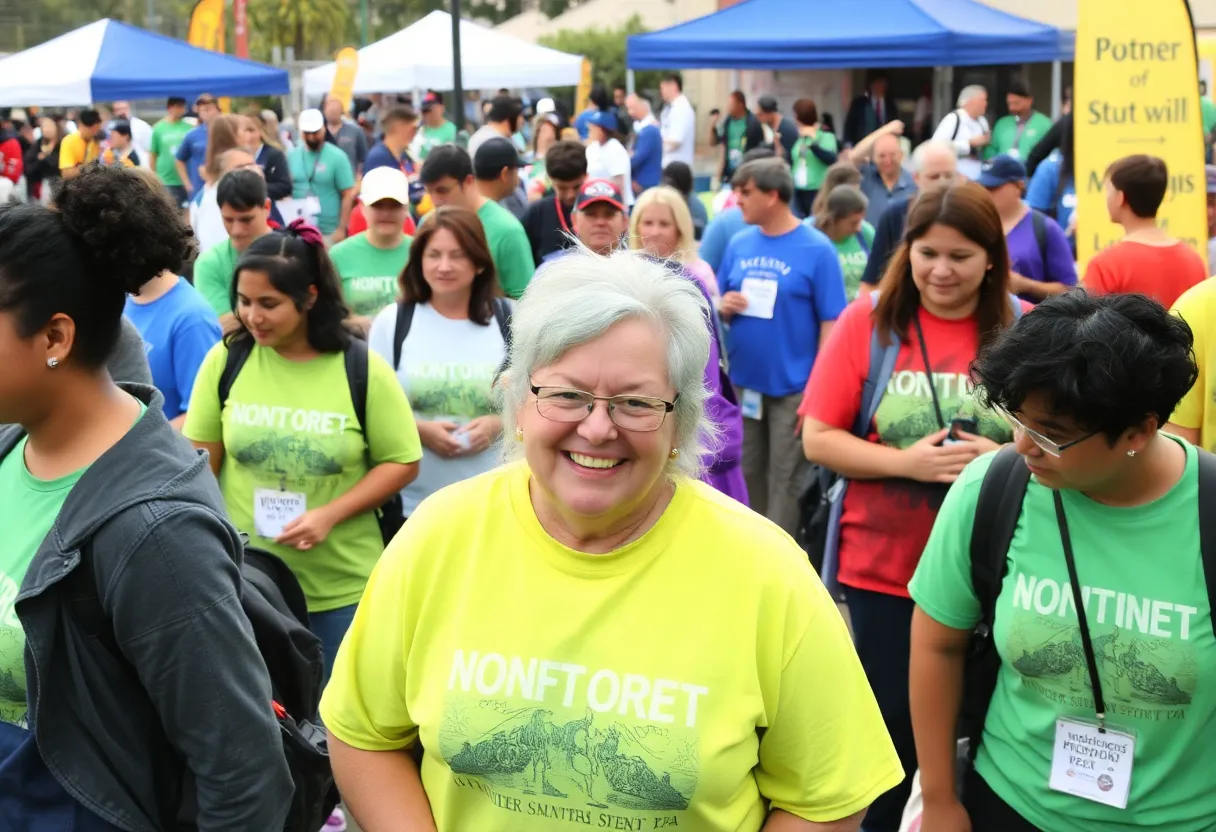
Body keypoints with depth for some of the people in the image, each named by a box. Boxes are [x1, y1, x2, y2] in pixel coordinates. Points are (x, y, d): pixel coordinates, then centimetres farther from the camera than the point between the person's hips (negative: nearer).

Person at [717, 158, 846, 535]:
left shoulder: (816, 249, -10)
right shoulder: (738, 244, 4)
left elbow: (830, 321, -10)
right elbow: (719, 305, 14)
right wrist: (724, 306, -11)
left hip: (793, 386, -5)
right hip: (742, 382, 5)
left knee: (786, 480, 4)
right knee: (746, 475, 16)